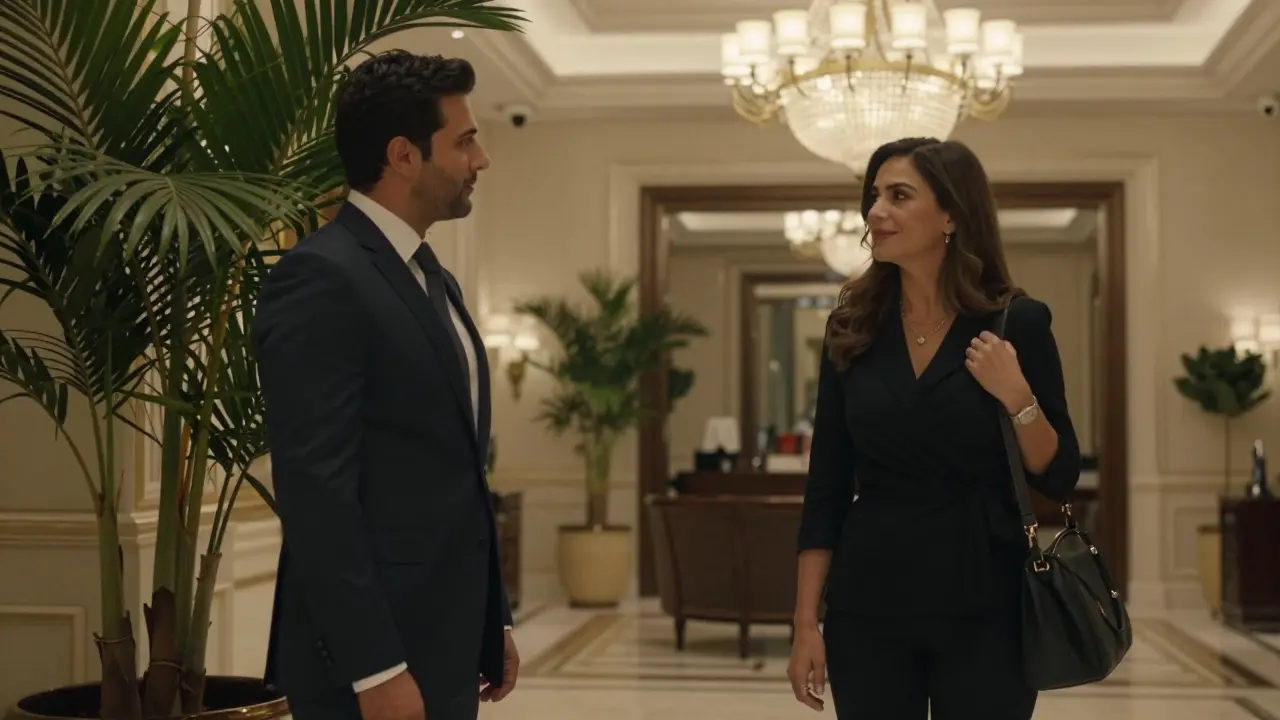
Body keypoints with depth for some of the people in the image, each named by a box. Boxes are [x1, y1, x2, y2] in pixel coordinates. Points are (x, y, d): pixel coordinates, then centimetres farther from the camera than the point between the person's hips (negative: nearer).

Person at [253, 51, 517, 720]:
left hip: (445, 642, 9)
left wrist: (492, 620, 16)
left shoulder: (434, 281, 14)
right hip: (373, 649, -9)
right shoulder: (321, 277, -15)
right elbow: (314, 492, -20)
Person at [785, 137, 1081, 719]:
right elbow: (827, 485, 2)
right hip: (868, 606, 2)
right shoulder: (852, 327, 2)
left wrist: (1016, 397, -18)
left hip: (984, 607, -2)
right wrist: (806, 621, -1)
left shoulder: (1017, 323, -4)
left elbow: (1058, 479, -1)